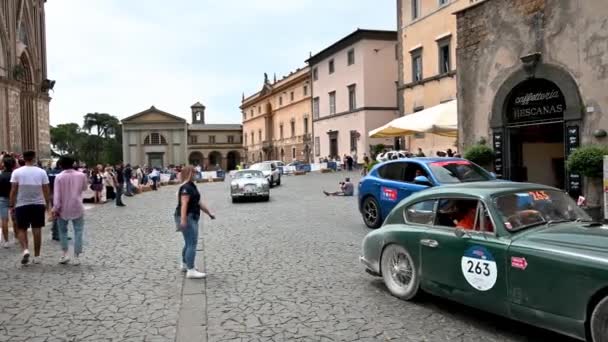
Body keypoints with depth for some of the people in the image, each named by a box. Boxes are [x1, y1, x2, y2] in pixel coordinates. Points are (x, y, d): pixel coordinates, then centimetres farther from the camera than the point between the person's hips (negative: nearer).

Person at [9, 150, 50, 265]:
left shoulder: (17, 172, -5)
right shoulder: (41, 172, -3)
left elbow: (13, 190, -6)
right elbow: (46, 190, -1)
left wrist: (12, 205, 2)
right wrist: (47, 203, 9)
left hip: (22, 205, -1)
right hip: (38, 204, 1)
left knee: (21, 229, 11)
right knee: (37, 230, 7)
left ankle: (25, 250, -12)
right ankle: (37, 256, 12)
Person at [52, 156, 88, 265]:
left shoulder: (59, 177, -9)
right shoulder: (81, 175, -4)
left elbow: (57, 194, -11)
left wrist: (55, 208, -8)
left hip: (63, 209, 0)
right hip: (77, 208, 0)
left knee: (63, 231, 16)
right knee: (78, 232, 5)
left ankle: (64, 254, 10)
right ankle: (76, 257, 2)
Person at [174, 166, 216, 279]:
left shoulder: (192, 186, 17)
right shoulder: (186, 187, -15)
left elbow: (198, 202, 23)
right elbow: (184, 204, -26)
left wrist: (209, 213, 26)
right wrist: (183, 220, -34)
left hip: (192, 218, 11)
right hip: (187, 218, -11)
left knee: (189, 243, 20)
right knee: (192, 244, -12)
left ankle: (184, 265, 34)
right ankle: (191, 271, -11)